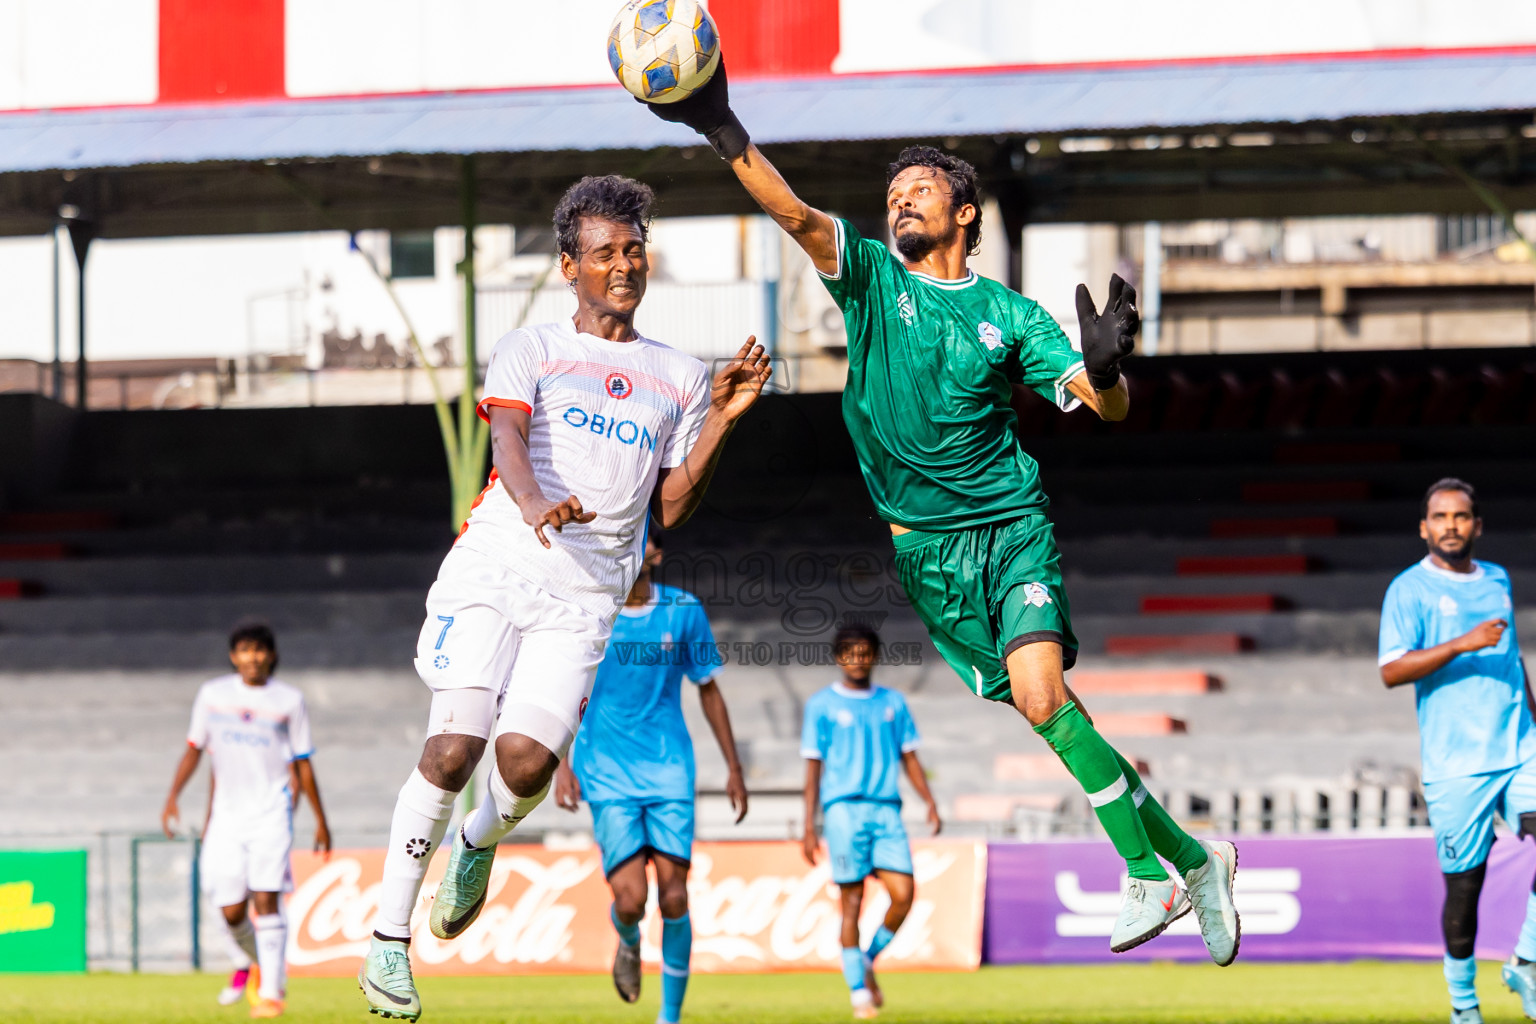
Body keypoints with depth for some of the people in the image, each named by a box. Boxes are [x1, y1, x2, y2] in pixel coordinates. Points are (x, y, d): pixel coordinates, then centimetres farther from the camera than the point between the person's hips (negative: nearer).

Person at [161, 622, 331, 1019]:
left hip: (271, 812, -2)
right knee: (231, 910, 0)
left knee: (266, 900, -15)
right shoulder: (212, 694, 7)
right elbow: (194, 749, 12)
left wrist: (320, 819, 7)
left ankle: (270, 991, -14)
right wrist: (172, 797, 1)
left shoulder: (289, 700, 2)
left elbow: (302, 763, 7)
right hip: (227, 815, 3)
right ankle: (247, 963, 32)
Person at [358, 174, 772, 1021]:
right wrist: (534, 504, -34)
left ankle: (480, 841, 19)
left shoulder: (680, 379, 17)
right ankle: (389, 939, -7)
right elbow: (507, 440, -11)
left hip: (587, 595, 2)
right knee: (452, 749, -17)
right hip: (495, 565, -2)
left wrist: (721, 422, 1)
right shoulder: (530, 350, 8)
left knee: (528, 759, -17)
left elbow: (670, 509, 14)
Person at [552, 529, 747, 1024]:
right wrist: (562, 763, -6)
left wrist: (734, 768, 12)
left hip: (669, 771, 1)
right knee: (630, 898, -13)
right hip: (607, 774, -1)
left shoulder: (684, 610, 2)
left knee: (673, 898, -7)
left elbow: (708, 689, 12)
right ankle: (628, 944, 24)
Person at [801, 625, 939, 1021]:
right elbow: (813, 767, 5)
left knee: (903, 894, -11)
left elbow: (909, 757, 18)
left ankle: (868, 959, 14)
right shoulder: (822, 705, 6)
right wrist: (809, 827, 0)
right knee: (852, 901, -5)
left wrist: (930, 803, 5)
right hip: (843, 807, -3)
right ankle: (859, 992, 2)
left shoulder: (893, 703, 15)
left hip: (886, 810, 3)